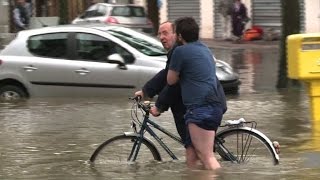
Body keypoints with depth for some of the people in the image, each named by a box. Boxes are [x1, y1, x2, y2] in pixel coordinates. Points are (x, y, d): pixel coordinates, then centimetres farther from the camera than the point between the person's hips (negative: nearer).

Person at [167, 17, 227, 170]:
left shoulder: (181, 51, -7)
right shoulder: (204, 48, 22)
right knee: (191, 154, 14)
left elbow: (171, 80, 1)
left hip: (201, 107, -10)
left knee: (206, 157, -14)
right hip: (216, 105, 10)